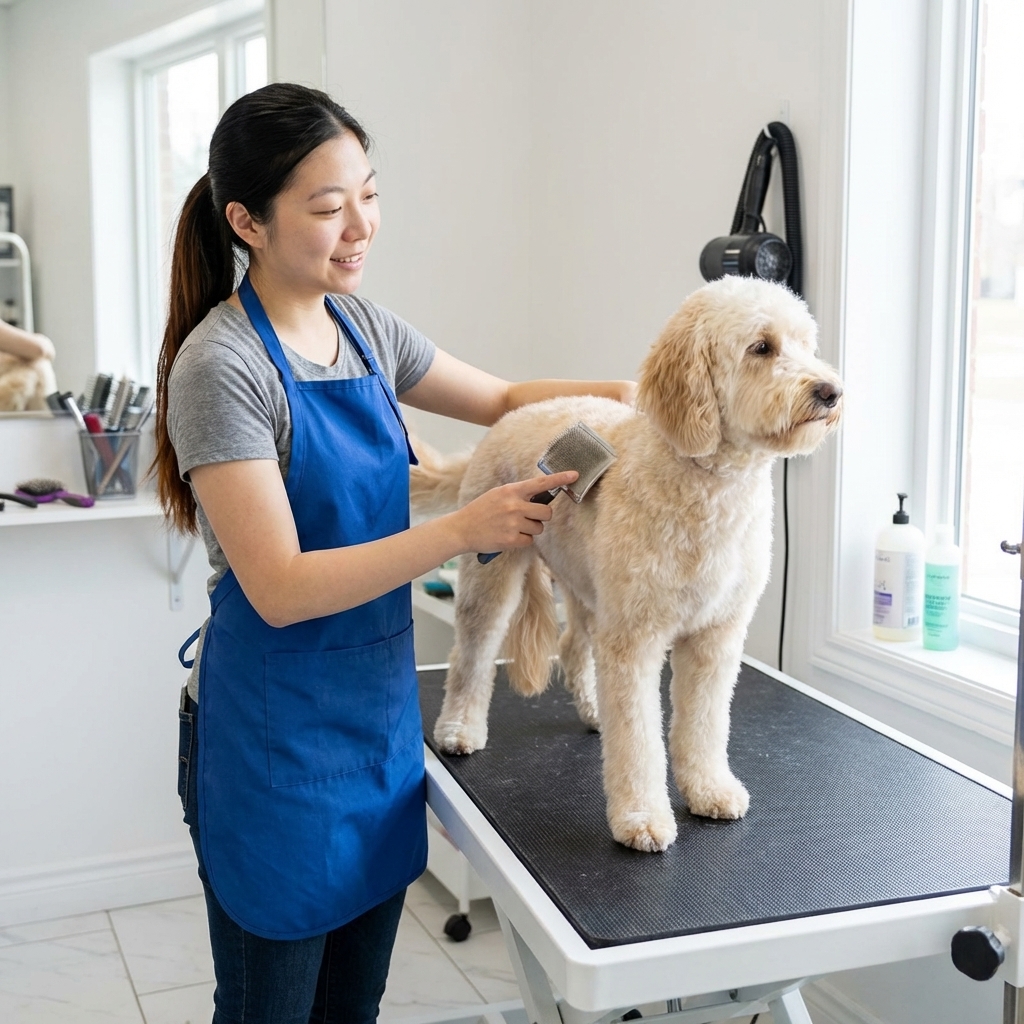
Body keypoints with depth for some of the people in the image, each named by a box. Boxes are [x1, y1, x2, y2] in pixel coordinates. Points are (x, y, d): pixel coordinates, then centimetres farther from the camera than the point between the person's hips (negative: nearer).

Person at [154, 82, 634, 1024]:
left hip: (379, 715, 7)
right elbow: (280, 589, -23)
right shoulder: (223, 366, -19)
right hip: (276, 735, -7)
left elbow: (503, 401, 16)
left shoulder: (363, 328, 3)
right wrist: (462, 531, -25)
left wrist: (620, 393, -2)